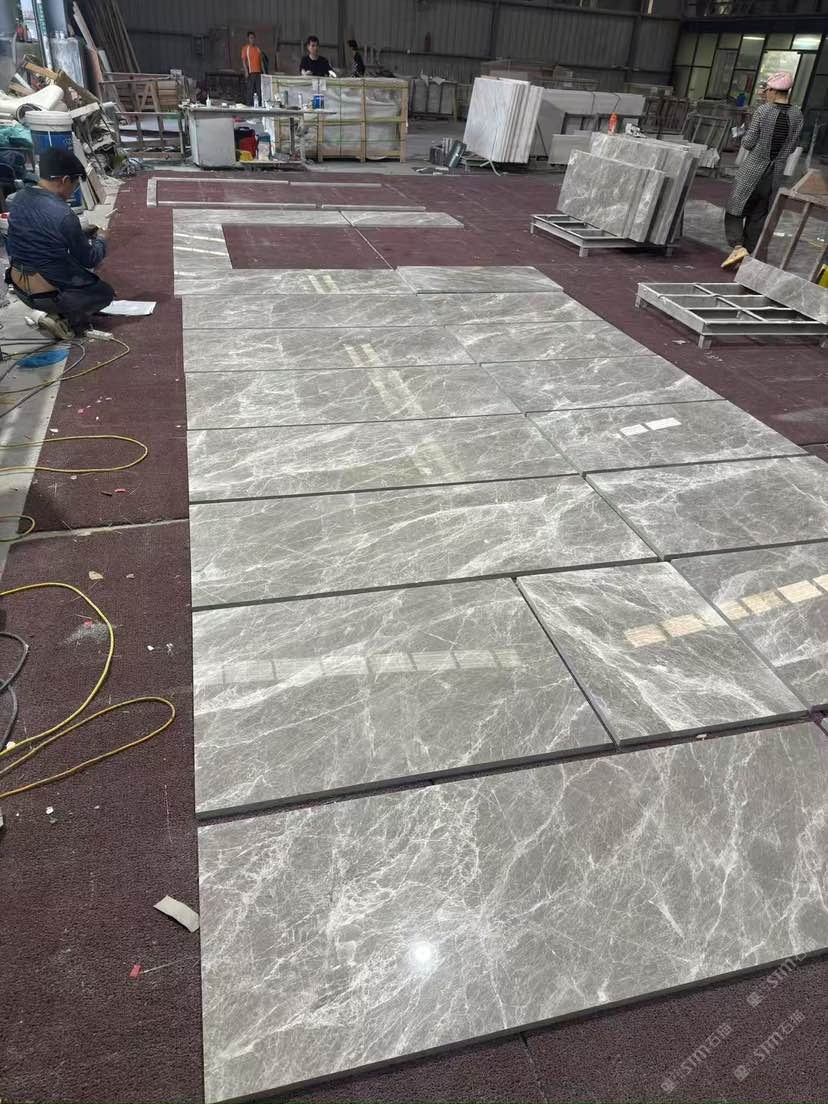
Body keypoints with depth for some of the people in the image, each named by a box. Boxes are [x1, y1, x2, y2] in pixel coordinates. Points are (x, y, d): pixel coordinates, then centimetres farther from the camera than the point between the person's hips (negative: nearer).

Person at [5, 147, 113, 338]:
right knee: (105, 293, 19)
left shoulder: (20, 198, -2)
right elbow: (89, 260, -12)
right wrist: (100, 239, 8)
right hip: (47, 296, -7)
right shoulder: (63, 215, -25)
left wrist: (82, 234, 15)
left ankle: (58, 313, 16)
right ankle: (67, 317, 2)